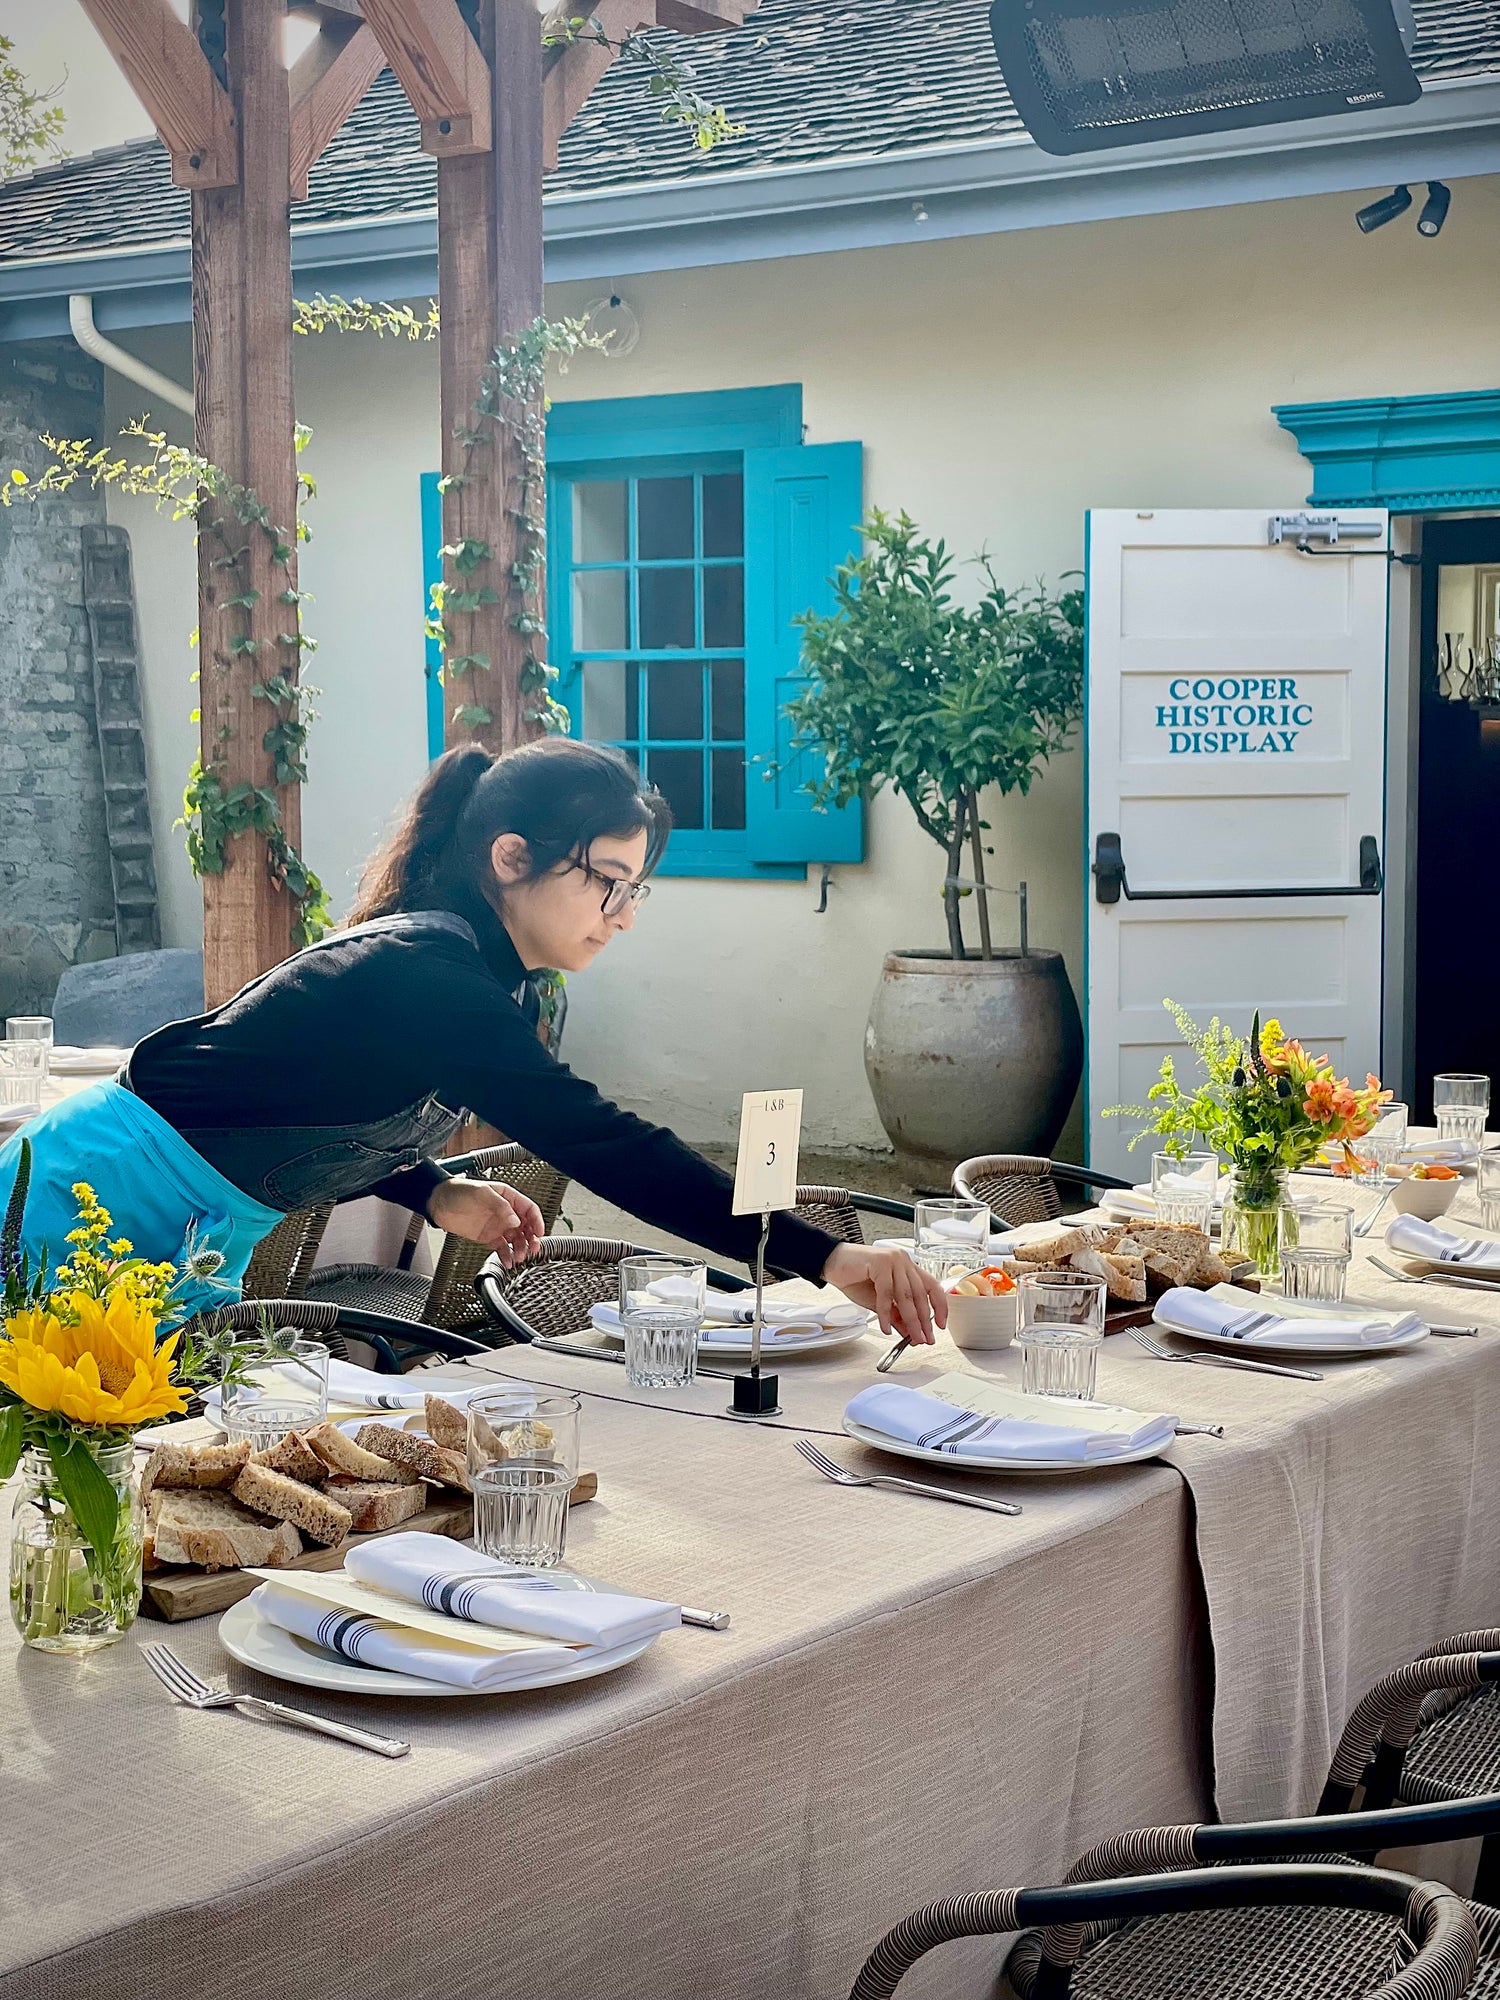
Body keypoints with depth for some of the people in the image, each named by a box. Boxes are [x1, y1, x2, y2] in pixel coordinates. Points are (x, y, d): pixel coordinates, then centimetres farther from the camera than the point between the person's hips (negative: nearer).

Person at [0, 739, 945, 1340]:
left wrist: (436, 1194, -1)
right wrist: (820, 1257, -38)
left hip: (191, 1250, 9)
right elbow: (601, 1143, -36)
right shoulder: (425, 978, -27)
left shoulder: (475, 974, 4)